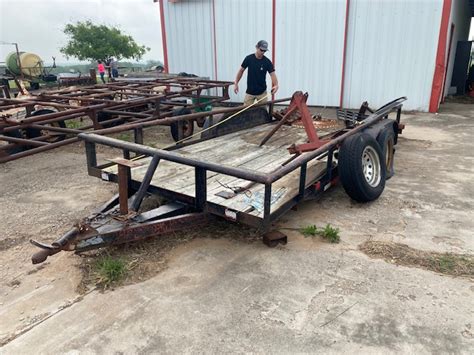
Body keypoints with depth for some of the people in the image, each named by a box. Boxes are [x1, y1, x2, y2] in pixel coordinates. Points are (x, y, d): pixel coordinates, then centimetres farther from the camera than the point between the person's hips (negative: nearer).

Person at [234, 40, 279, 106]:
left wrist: (276, 85, -33)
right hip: (249, 92, 0)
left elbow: (272, 74, -14)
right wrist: (236, 83, -1)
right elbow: (241, 70, 5)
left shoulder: (267, 62, -8)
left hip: (262, 92, 0)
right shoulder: (249, 58, -5)